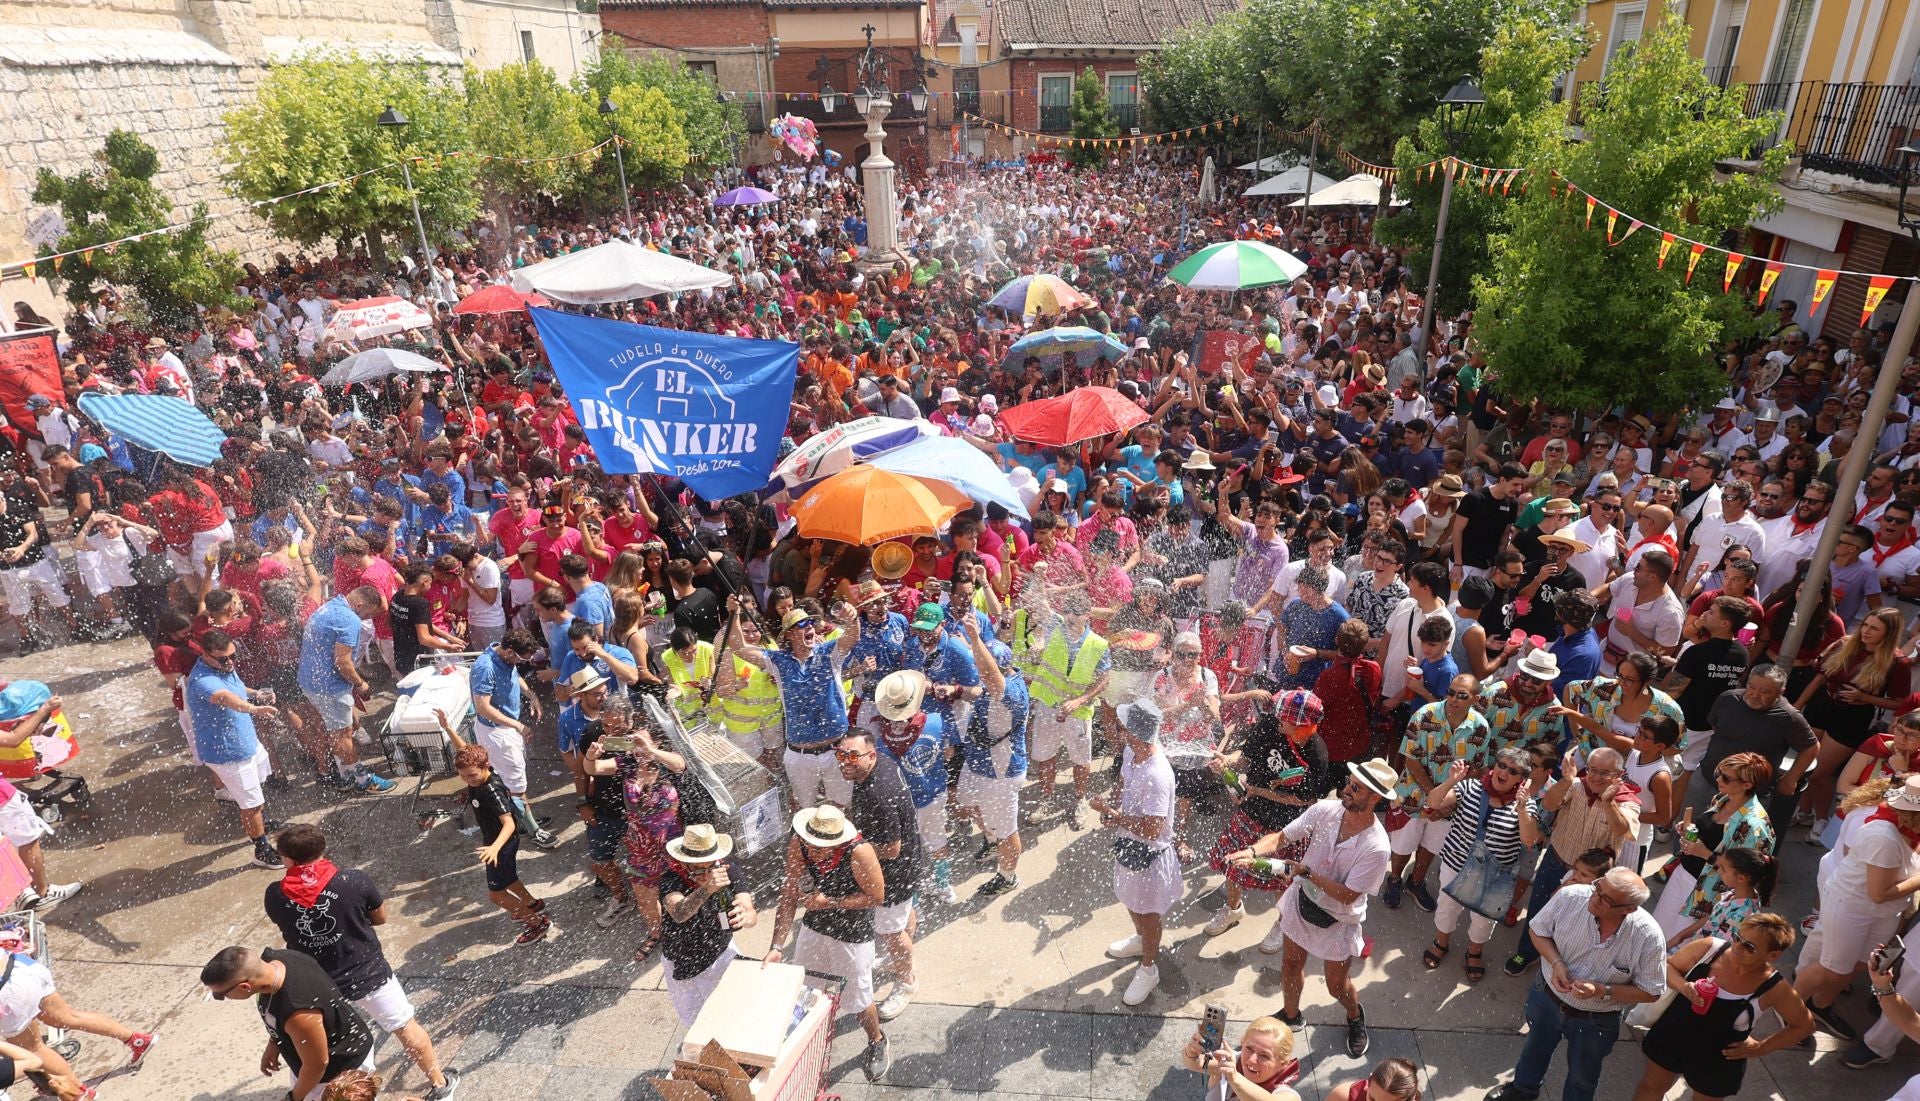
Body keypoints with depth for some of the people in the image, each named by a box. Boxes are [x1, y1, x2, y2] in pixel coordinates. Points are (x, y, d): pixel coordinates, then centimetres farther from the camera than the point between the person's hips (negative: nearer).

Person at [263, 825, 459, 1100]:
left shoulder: (275, 895, -13)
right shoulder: (355, 880, -18)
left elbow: (283, 923, 8)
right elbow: (381, 918, -1)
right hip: (369, 975, -1)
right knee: (406, 1028, 16)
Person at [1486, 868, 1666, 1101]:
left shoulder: (1649, 937, -31)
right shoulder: (1570, 896, -28)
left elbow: (1651, 992, -17)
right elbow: (1537, 930, -9)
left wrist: (1601, 991, -29)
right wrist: (1556, 963, -26)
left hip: (1594, 1022, -2)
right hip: (1546, 995, 2)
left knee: (1582, 1078, 24)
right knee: (1536, 1046, 31)